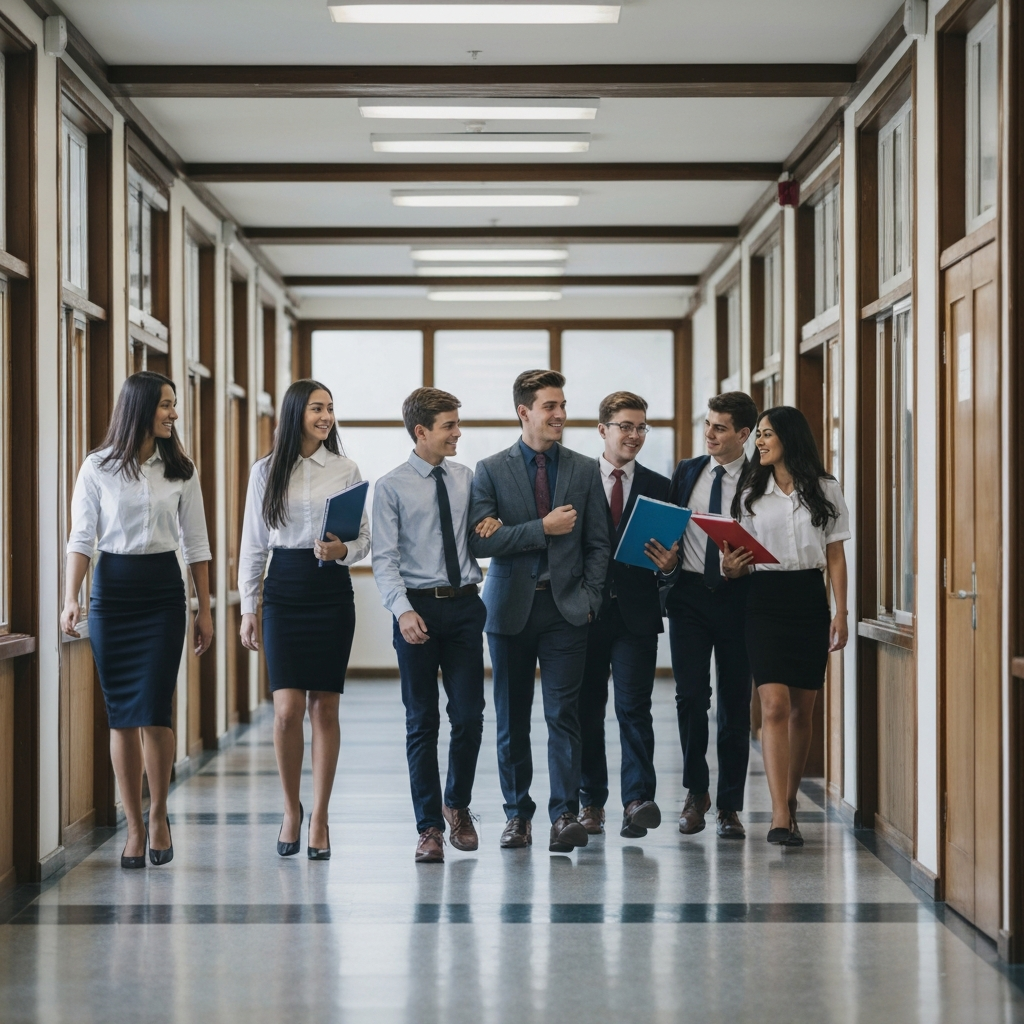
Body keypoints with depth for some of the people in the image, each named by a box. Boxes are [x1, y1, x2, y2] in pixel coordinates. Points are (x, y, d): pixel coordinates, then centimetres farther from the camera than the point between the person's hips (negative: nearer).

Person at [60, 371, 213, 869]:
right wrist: (70, 600, -12)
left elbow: (195, 543, 9)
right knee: (121, 715, 2)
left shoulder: (180, 469, 6)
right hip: (112, 590, -1)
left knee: (153, 711, -8)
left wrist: (205, 609, 6)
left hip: (163, 591, 1)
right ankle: (134, 827, 11)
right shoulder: (98, 467, 0)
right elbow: (81, 539, -1)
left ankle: (158, 813, 13)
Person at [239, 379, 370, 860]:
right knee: (287, 709, -8)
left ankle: (319, 817, 11)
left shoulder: (346, 470, 5)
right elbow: (253, 545, 8)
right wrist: (248, 609, 5)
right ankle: (291, 809, 13)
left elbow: (364, 536, 7)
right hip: (284, 590, 0)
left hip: (332, 591, 0)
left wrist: (342, 549, -15)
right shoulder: (266, 471, 5)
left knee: (324, 709, 1)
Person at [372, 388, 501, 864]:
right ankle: (429, 827, 12)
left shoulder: (466, 478, 9)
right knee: (422, 722, 4)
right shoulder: (391, 486, -3)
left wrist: (491, 527, -3)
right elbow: (385, 560, -8)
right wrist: (402, 611, -21)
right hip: (418, 608, -3)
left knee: (469, 716, 2)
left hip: (464, 606, 3)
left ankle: (457, 806, 27)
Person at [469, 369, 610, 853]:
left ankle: (565, 814, -4)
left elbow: (597, 543, 9)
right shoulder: (491, 470, 2)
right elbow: (480, 539, -9)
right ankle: (517, 813, 17)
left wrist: (589, 599, -2)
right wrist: (542, 529, -13)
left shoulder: (585, 470, 8)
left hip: (565, 608, 0)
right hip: (510, 608, 0)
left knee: (564, 714, -6)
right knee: (511, 719, 7)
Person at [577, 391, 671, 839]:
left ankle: (637, 801, -11)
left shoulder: (659, 487, 10)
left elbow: (670, 549, 10)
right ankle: (591, 802, 16)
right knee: (587, 709, 6)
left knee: (634, 707, -8)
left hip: (637, 614, 0)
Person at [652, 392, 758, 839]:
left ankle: (729, 806, 13)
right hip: (689, 595, 2)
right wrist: (667, 562, -4)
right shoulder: (686, 472, 10)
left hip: (737, 597, -2)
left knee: (735, 702, 3)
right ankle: (696, 793, 12)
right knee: (691, 695, -7)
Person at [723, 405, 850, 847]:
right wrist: (732, 566, -11)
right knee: (775, 706, -12)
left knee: (801, 710, 6)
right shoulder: (751, 492, 8)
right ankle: (781, 816, -17)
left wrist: (840, 613, 0)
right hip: (765, 600, 0)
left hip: (809, 600, 1)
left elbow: (836, 556, 7)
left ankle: (789, 800, 22)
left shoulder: (825, 490, 6)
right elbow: (743, 555, 12)